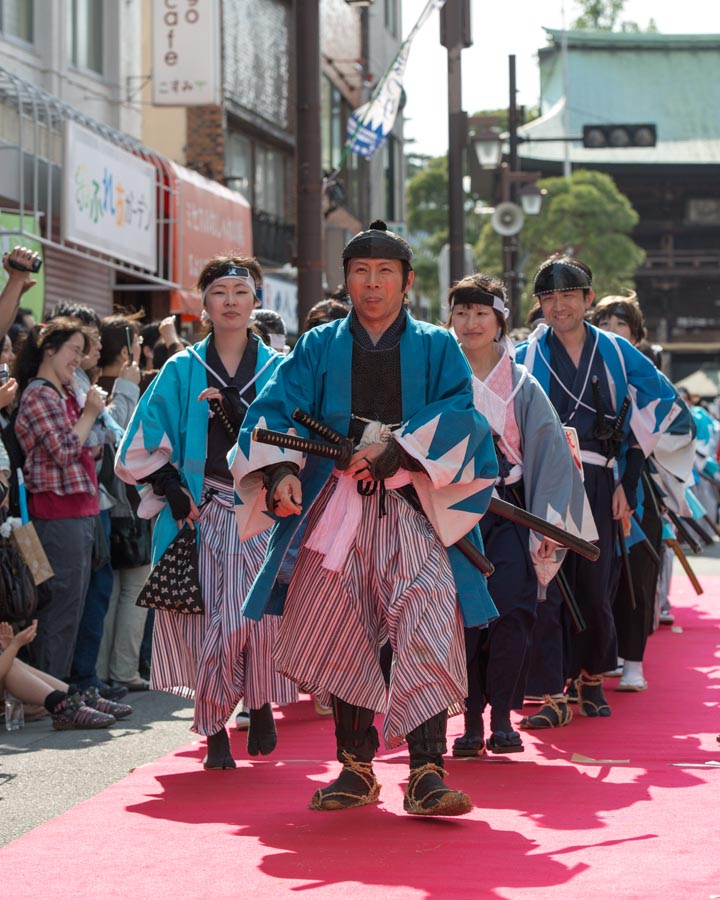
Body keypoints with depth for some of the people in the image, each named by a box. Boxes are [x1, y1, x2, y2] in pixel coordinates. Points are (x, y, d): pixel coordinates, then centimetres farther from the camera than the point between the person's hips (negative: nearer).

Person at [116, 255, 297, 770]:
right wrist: (170, 488, -6)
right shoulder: (182, 372, 11)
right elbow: (145, 444, 9)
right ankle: (216, 732, 6)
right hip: (200, 511, 1)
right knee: (209, 618, -4)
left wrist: (241, 413, -12)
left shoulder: (280, 371, 10)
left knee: (258, 611, -13)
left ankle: (261, 704, 12)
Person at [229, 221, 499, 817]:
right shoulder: (318, 349, 14)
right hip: (338, 510, 2)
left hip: (415, 510, -2)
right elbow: (274, 409, 2)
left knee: (428, 633, -17)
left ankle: (426, 772, -20)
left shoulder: (437, 348, 12)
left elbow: (459, 412, -5)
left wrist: (394, 449, -17)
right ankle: (356, 768, 14)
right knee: (341, 637, 1)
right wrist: (282, 470, -17)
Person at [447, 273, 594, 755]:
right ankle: (472, 720, 3)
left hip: (508, 513, 0)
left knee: (512, 611, -15)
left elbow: (550, 453, 5)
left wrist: (547, 525, -2)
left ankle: (502, 717, -7)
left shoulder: (522, 386, 8)